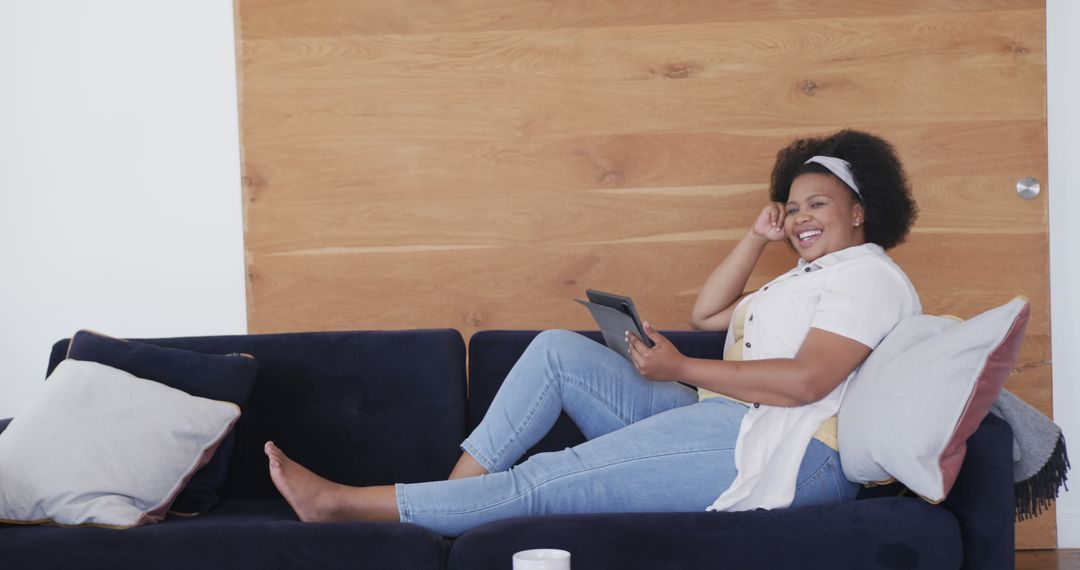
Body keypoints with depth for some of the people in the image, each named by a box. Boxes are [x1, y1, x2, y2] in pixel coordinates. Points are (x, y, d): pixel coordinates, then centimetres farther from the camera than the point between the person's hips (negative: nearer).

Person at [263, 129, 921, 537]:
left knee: (544, 482, -17)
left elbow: (805, 381, -18)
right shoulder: (812, 276, 29)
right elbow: (707, 314, 31)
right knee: (558, 348, 0)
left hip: (780, 454, -10)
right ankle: (455, 496, -8)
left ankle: (346, 503, -15)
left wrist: (681, 369, -14)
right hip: (724, 424, 10)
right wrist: (759, 237, 22)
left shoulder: (871, 275, -3)